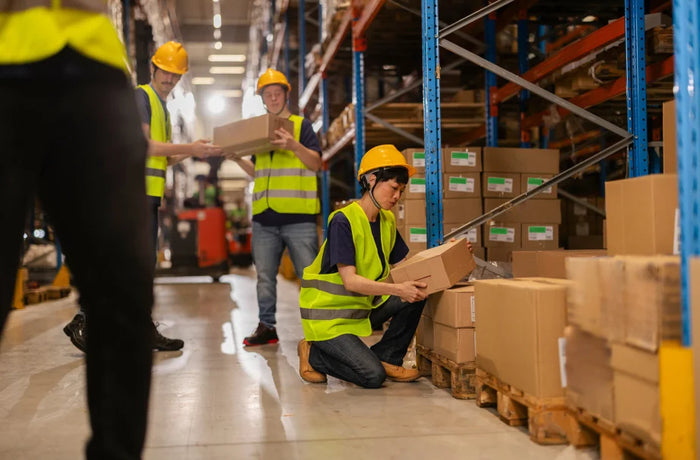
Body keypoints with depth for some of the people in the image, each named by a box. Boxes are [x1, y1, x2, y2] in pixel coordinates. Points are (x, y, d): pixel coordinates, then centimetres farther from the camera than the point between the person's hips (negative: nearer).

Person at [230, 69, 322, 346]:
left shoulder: (301, 125, 4)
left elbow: (316, 162, -6)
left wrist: (293, 145, -21)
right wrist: (237, 158, 7)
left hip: (298, 216, -5)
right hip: (264, 217, 5)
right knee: (265, 276, 7)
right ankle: (266, 326, 15)